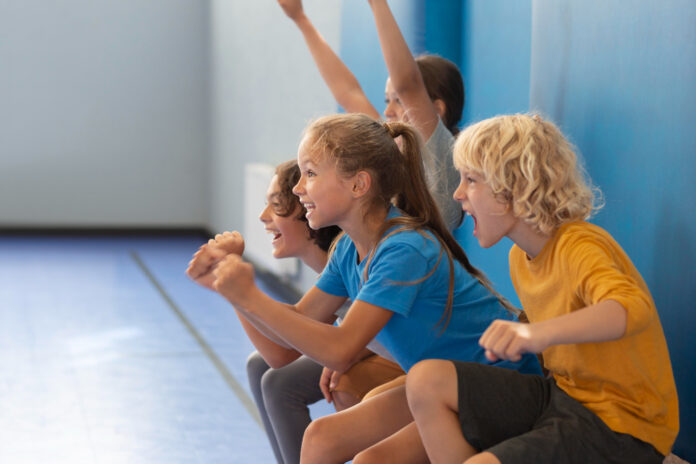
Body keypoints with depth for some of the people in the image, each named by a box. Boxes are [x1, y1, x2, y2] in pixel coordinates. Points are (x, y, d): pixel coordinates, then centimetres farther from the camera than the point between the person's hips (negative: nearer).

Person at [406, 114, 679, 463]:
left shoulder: (578, 247, -21)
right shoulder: (519, 256, 6)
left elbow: (633, 307, -43)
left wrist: (539, 333, -57)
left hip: (623, 430, -8)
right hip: (562, 392, 8)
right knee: (425, 380, -5)